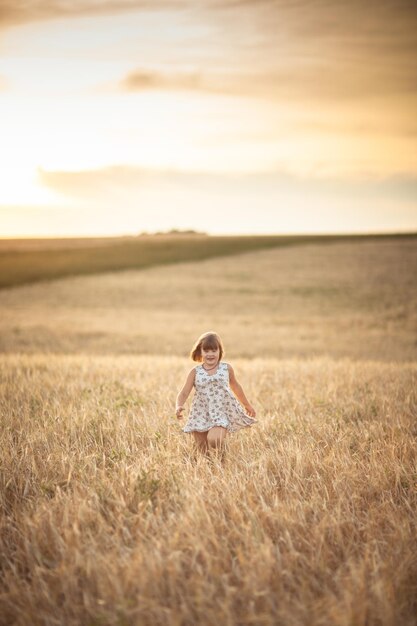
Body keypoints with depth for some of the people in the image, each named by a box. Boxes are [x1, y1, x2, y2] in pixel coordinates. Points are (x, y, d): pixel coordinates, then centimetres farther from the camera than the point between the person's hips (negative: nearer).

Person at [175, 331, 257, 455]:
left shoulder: (227, 368, 2)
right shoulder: (195, 372, -1)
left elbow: (235, 387, 18)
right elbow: (184, 393, -4)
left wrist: (247, 405, 28)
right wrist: (178, 406, -26)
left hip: (222, 414, -2)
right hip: (201, 416, 2)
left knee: (214, 440, -26)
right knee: (203, 451, 5)